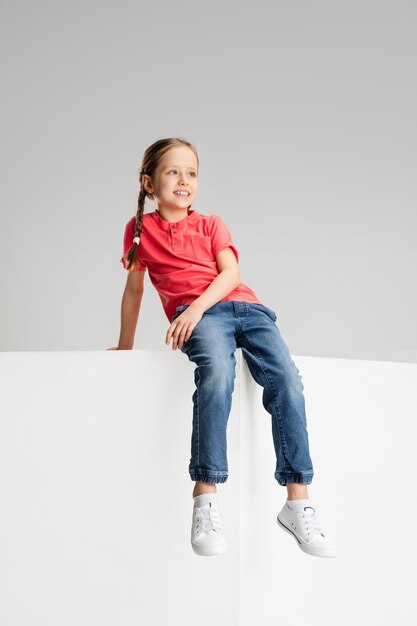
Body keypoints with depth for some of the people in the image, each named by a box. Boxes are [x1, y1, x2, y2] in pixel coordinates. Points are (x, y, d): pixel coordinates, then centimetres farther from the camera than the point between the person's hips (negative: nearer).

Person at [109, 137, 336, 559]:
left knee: (287, 382, -23)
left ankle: (297, 504, -19)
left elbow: (230, 273, 6)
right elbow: (134, 289, 26)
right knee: (216, 373, -37)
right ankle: (205, 501, -37)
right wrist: (125, 345, 27)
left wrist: (197, 306, -14)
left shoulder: (211, 224, 23)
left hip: (246, 307, 3)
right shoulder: (140, 229, 22)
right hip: (197, 317, -2)